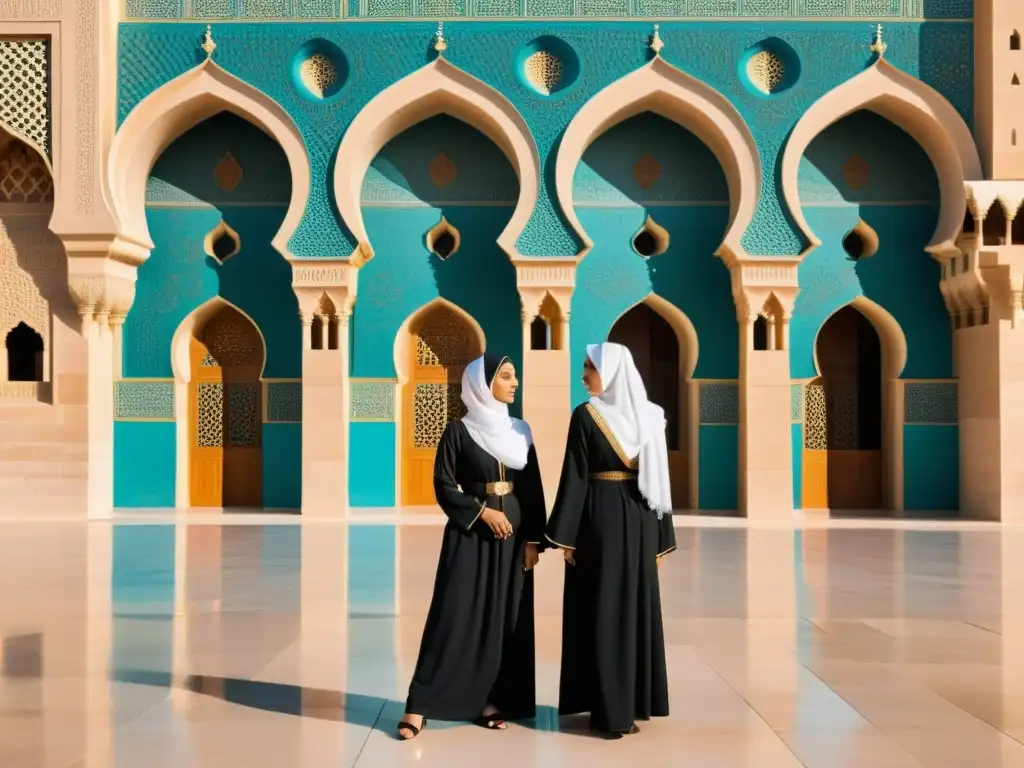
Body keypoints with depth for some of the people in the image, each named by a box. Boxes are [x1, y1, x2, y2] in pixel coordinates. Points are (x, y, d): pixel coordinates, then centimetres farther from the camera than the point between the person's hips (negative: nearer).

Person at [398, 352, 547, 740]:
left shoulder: (519, 430, 10)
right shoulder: (458, 430, -4)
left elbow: (533, 488, 9)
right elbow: (443, 484, -6)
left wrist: (533, 538, 2)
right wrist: (482, 511, -15)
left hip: (514, 531, 5)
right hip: (470, 533, -5)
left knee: (506, 618, 3)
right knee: (454, 614, -9)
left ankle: (490, 700, 12)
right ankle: (419, 706, -5)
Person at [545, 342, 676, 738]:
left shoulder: (585, 415, -9)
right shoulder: (650, 415, 5)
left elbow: (574, 478, -11)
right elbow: (660, 478, 5)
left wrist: (565, 535, -7)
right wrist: (661, 538, 9)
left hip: (600, 516, -4)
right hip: (639, 519, 4)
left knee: (601, 609, 1)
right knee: (635, 605, 11)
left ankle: (609, 711, 2)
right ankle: (635, 704, 16)